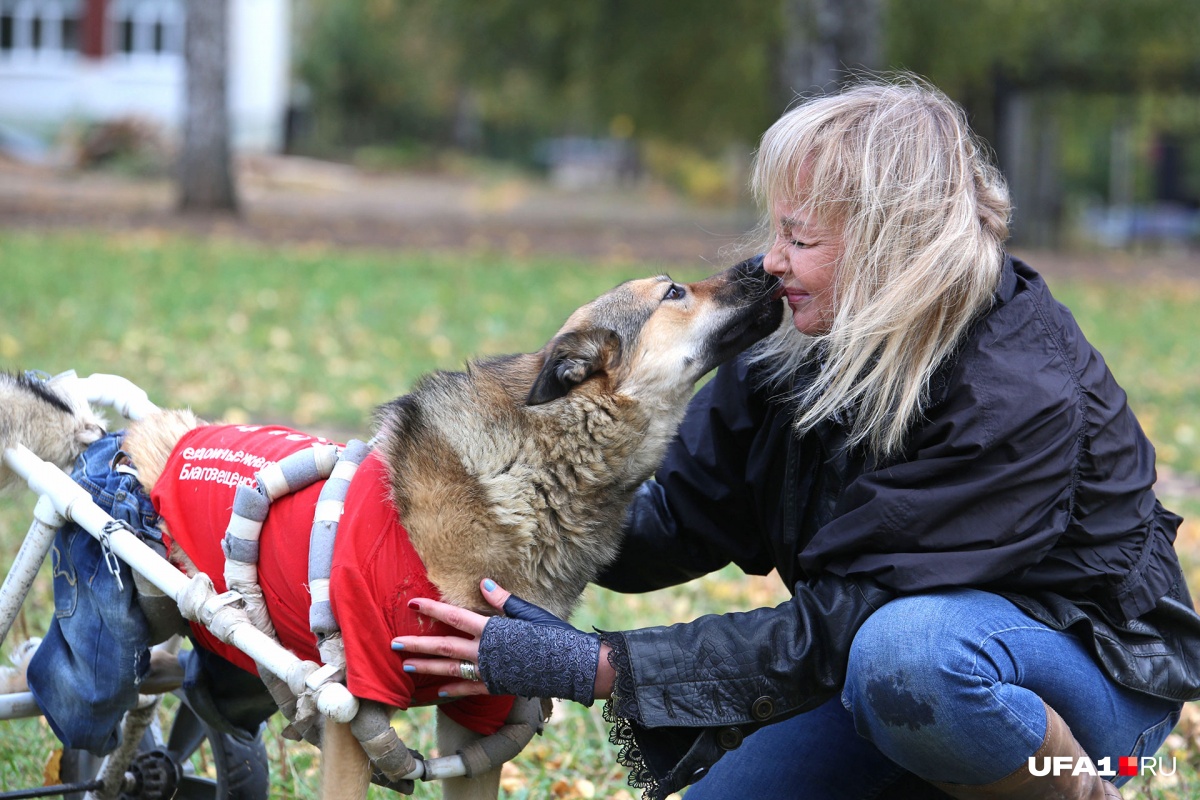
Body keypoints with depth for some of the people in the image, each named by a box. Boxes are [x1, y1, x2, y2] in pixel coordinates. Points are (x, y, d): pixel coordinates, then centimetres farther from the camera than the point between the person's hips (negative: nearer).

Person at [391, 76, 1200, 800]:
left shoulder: (1021, 399, -31)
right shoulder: (804, 339, -9)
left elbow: (834, 626, -31)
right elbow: (685, 518, -3)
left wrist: (594, 667, -31)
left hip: (1090, 664, -7)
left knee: (907, 649, -38)